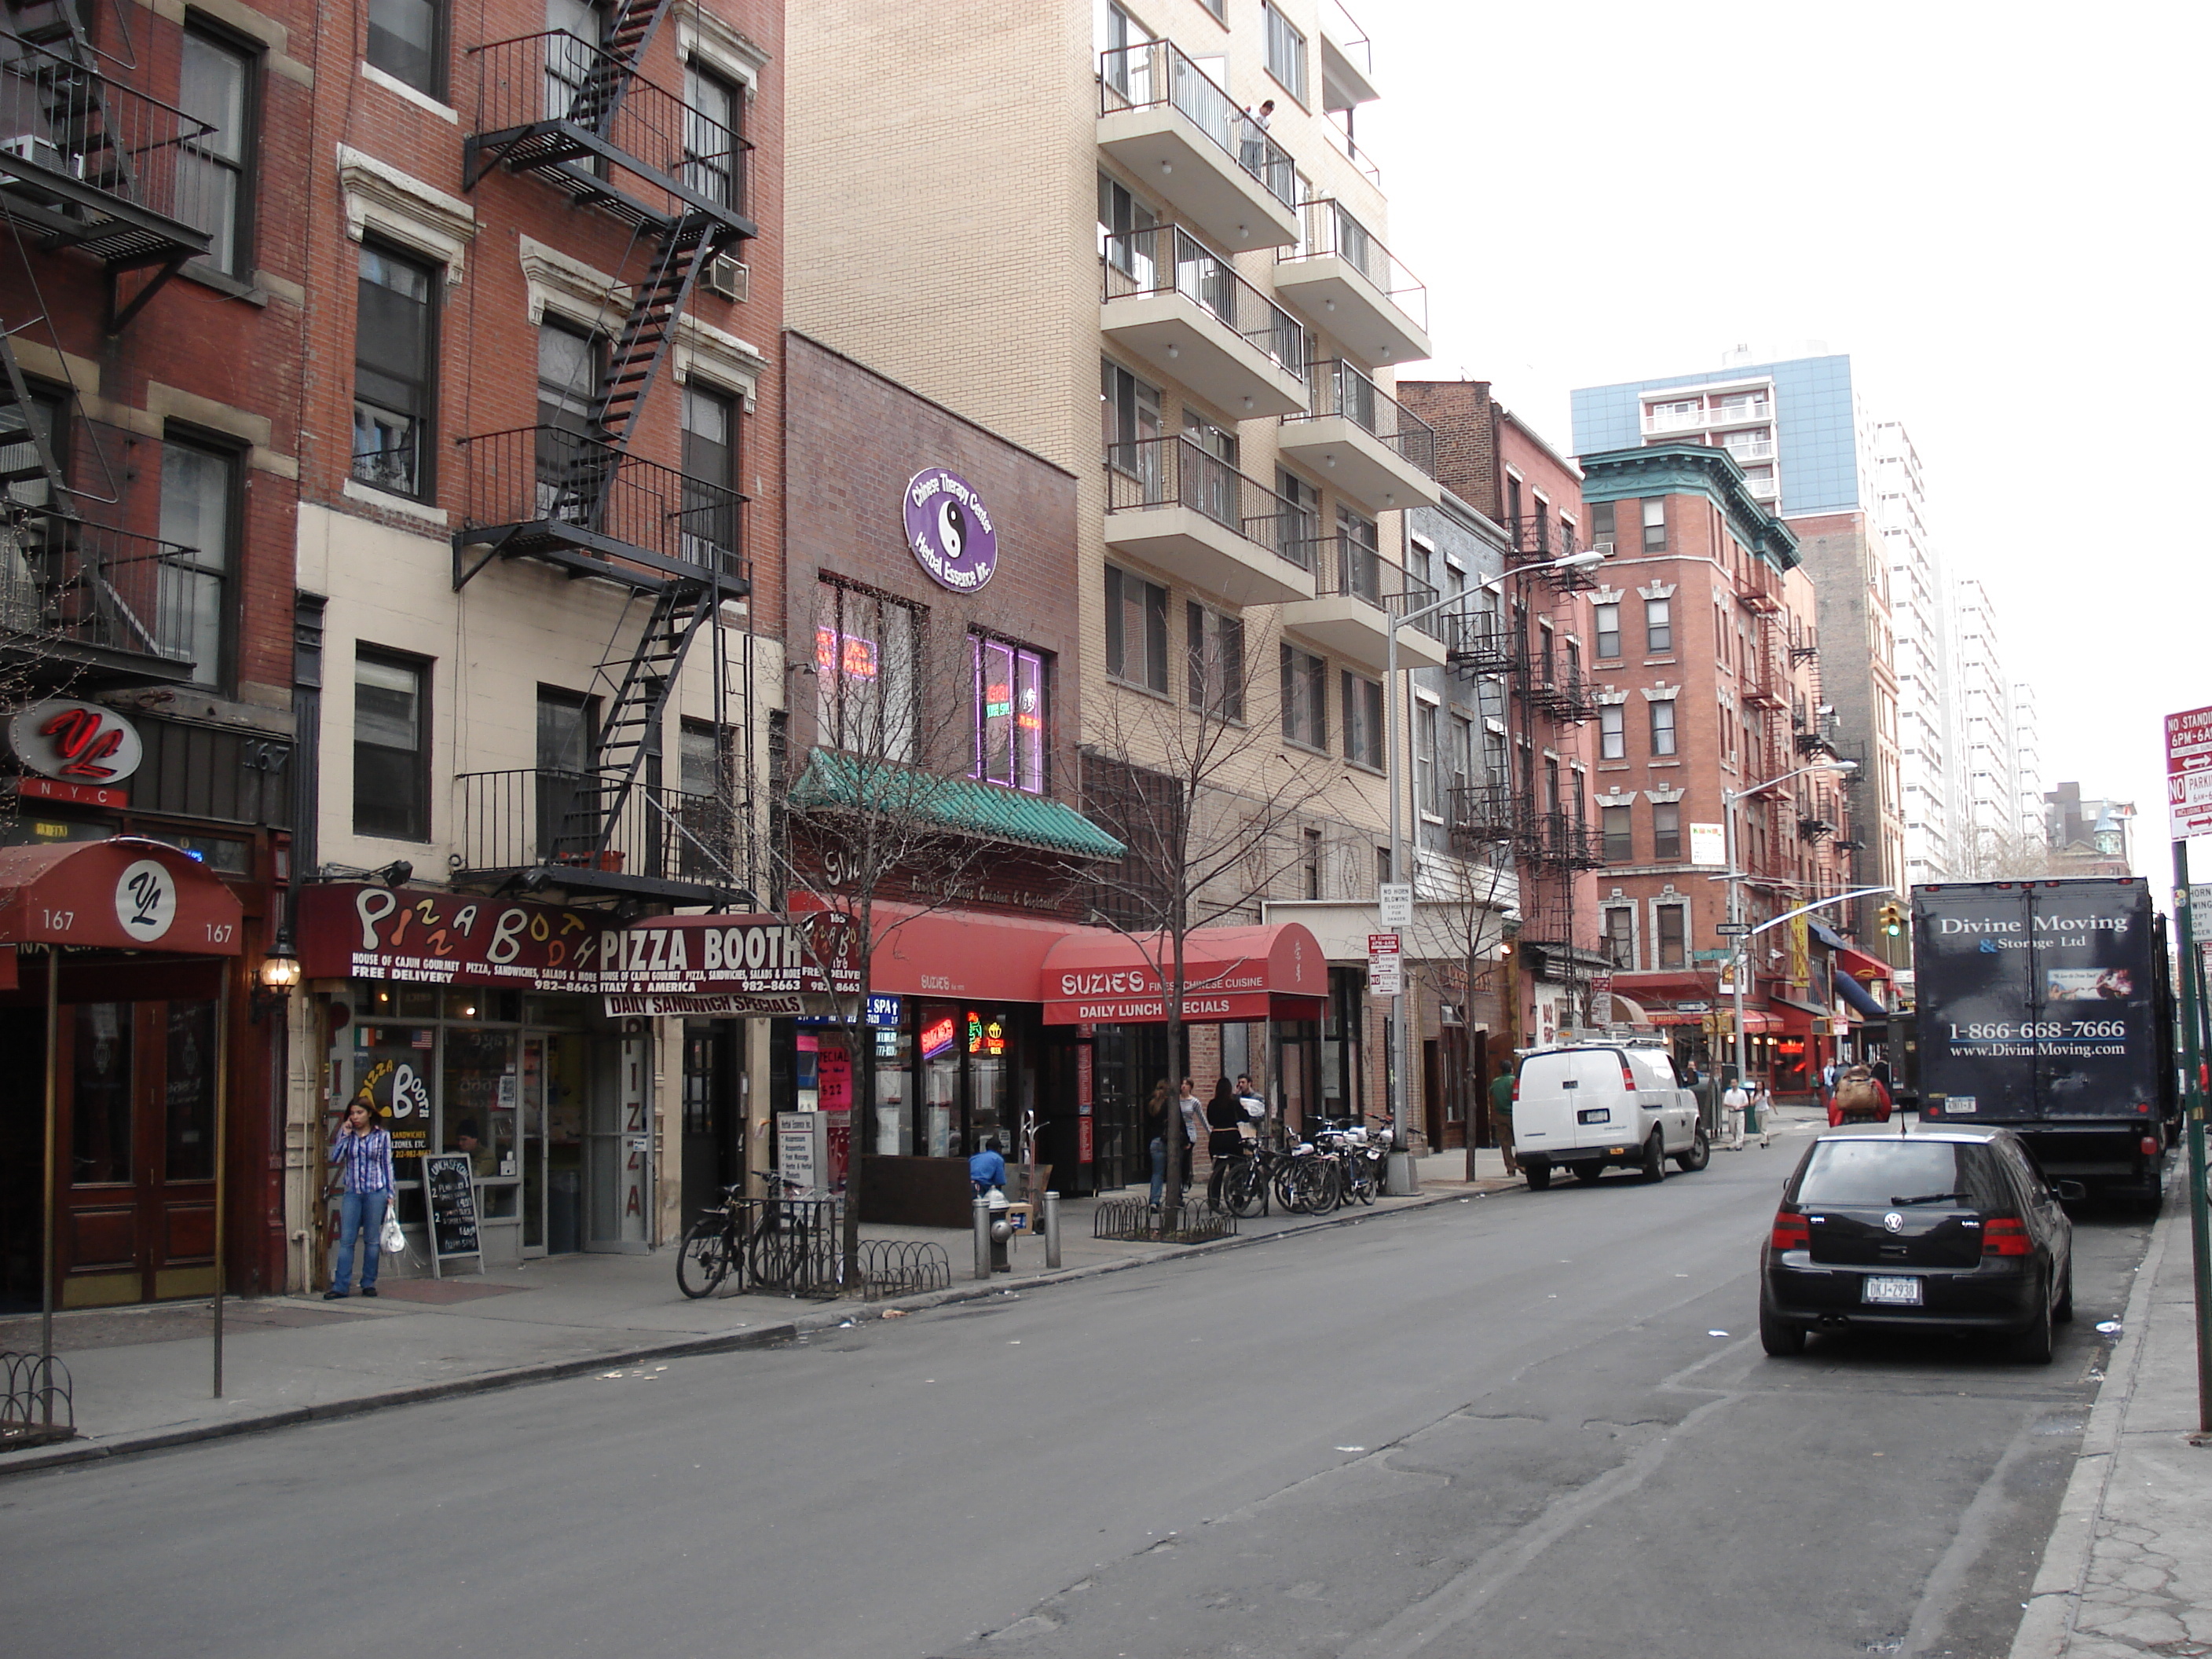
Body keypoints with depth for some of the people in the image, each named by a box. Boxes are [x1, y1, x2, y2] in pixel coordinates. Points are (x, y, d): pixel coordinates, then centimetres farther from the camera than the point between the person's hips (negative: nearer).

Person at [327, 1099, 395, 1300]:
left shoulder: (382, 1136, 5)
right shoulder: (346, 1134, 9)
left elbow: (387, 1165, 6)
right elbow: (335, 1158, -3)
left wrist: (390, 1194, 3)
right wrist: (345, 1134, -6)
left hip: (376, 1192, -1)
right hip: (351, 1192, 2)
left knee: (372, 1240, 4)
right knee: (346, 1240, -2)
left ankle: (369, 1283, 11)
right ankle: (340, 1286, -2)